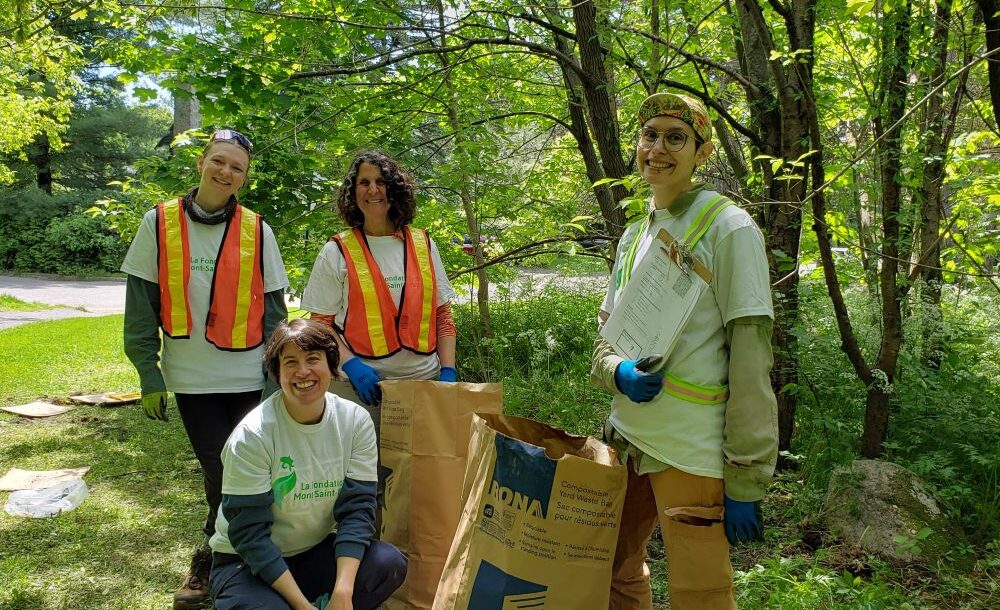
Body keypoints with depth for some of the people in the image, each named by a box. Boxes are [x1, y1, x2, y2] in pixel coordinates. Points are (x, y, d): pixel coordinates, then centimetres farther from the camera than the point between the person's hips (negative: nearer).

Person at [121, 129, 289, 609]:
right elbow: (142, 305, 1)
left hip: (250, 378, 0)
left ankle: (210, 560, 24)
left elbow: (273, 308, 4)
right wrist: (149, 375, -3)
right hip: (191, 378, 0)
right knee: (219, 475, 5)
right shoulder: (159, 224, 0)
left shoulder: (256, 230, 1)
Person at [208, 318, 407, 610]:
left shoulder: (356, 421, -10)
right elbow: (249, 533, -19)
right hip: (247, 562, -3)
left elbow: (357, 507, -12)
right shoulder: (252, 436, -20)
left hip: (316, 552, 3)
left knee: (390, 564, -23)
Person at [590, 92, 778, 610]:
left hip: (692, 450, -7)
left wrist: (746, 479, -16)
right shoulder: (634, 236, 11)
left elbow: (750, 358, -14)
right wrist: (619, 372, -8)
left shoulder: (727, 228, -10)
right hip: (628, 436, 7)